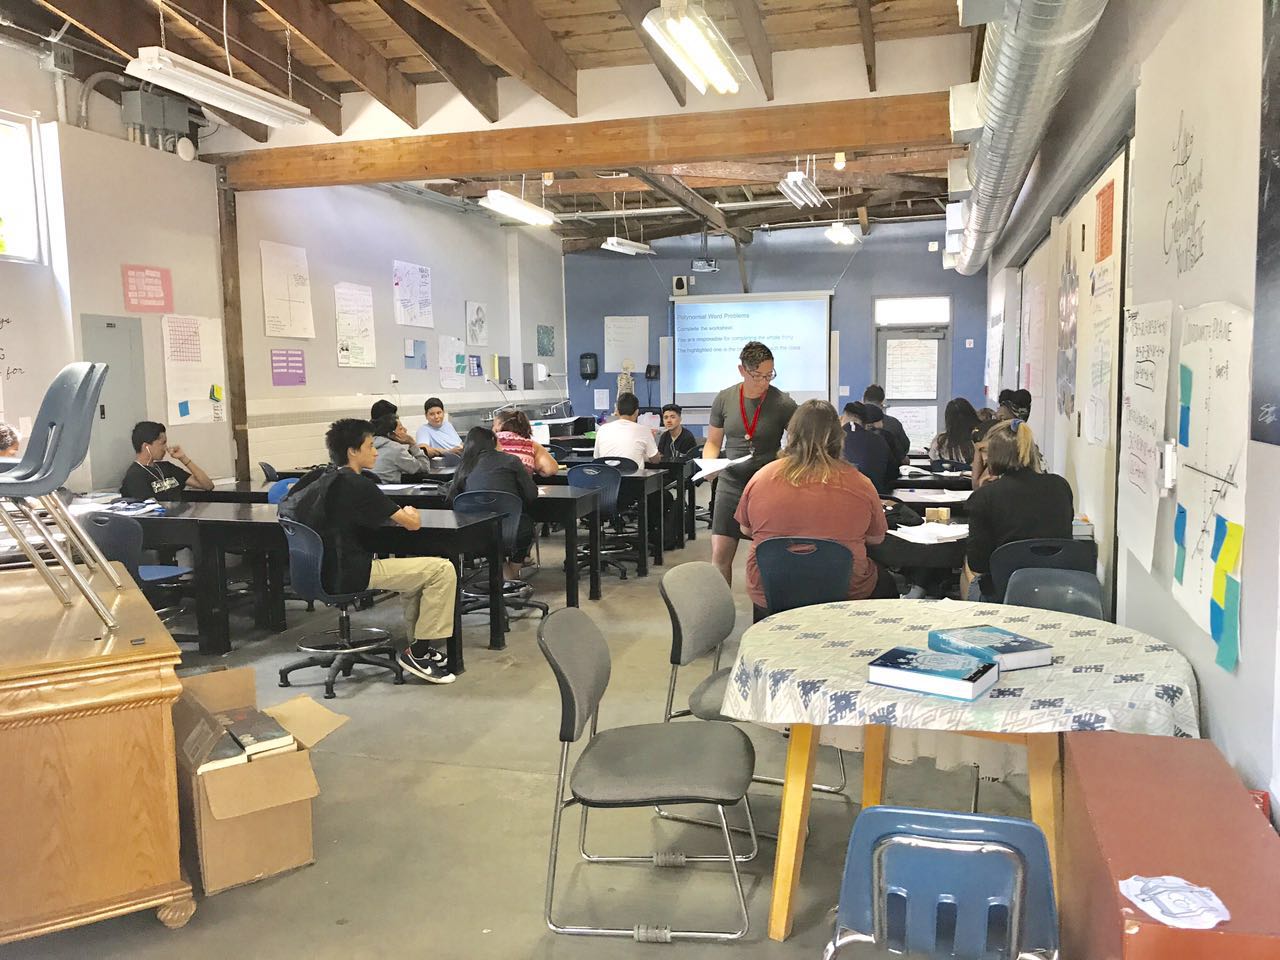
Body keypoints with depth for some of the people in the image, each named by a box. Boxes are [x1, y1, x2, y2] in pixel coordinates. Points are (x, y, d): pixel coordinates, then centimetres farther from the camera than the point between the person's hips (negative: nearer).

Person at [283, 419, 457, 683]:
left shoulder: (317, 478, 9)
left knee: (418, 565, 26)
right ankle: (418, 651, -2)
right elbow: (413, 523, -15)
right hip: (350, 575, -10)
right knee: (443, 570, -11)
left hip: (323, 572, 10)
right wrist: (409, 512, 10)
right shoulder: (357, 485, -15)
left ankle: (414, 643, 25)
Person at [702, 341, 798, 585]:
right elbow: (713, 442, 11)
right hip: (730, 483, 2)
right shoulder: (724, 399, 2)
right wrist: (708, 465, -9)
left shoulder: (783, 403, -6)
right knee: (720, 555, -1)